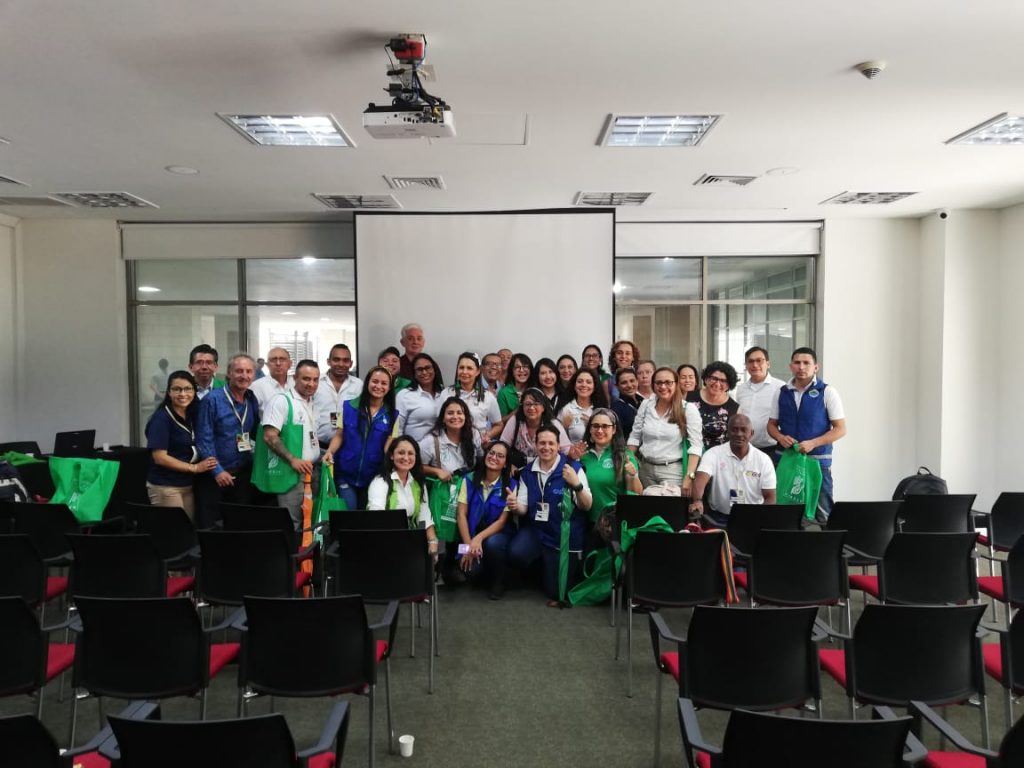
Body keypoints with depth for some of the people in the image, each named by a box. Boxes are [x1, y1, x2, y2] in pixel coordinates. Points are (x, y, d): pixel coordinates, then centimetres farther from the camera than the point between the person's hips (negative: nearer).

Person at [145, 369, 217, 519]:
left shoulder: (192, 415, 8)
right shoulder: (161, 418, -13)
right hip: (165, 487, -6)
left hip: (188, 485, 7)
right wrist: (194, 468, -12)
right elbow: (159, 457, -17)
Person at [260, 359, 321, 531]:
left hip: (313, 471, 8)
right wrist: (293, 460, -22)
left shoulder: (313, 403, 14)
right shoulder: (281, 400, -11)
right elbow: (270, 436, -18)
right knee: (291, 525, -6)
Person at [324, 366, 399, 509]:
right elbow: (339, 436, 2)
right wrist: (329, 452, -16)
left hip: (374, 477, 1)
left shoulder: (392, 415, 0)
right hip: (346, 475, -1)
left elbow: (390, 446, -2)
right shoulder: (348, 406, -2)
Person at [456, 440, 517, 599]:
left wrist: (479, 538, -26)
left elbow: (502, 521, -12)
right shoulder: (470, 479, -4)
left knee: (492, 543, -36)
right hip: (472, 534, 1)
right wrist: (468, 544, -17)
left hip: (497, 534, -1)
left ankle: (498, 581, -5)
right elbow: (461, 514, -6)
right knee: (471, 569, -25)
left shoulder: (510, 485, -10)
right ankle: (485, 576, 15)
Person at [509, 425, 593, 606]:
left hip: (565, 536, -3)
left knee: (556, 593, 0)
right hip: (536, 529, 3)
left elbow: (586, 507, -15)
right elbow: (523, 509, 3)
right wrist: (515, 506, -21)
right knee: (516, 554, -29)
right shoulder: (528, 472, 3)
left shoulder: (573, 468, -11)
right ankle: (541, 562, 6)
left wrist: (577, 485, -34)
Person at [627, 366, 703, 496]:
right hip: (645, 469, 4)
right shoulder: (646, 404, 4)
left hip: (673, 471, -3)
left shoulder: (688, 408, -7)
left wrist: (689, 477, -18)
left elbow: (696, 445, -11)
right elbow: (634, 437, 10)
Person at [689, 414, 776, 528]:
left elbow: (770, 497, 2)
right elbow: (701, 479, -22)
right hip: (718, 518, -2)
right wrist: (698, 501, -43)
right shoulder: (713, 454, -5)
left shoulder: (763, 459, 1)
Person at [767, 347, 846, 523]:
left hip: (818, 459, -3)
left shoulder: (827, 392, -2)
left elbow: (840, 429, -4)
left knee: (821, 514, 0)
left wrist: (813, 443, -17)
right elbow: (772, 424, 15)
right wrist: (780, 437, -7)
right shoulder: (781, 393, 8)